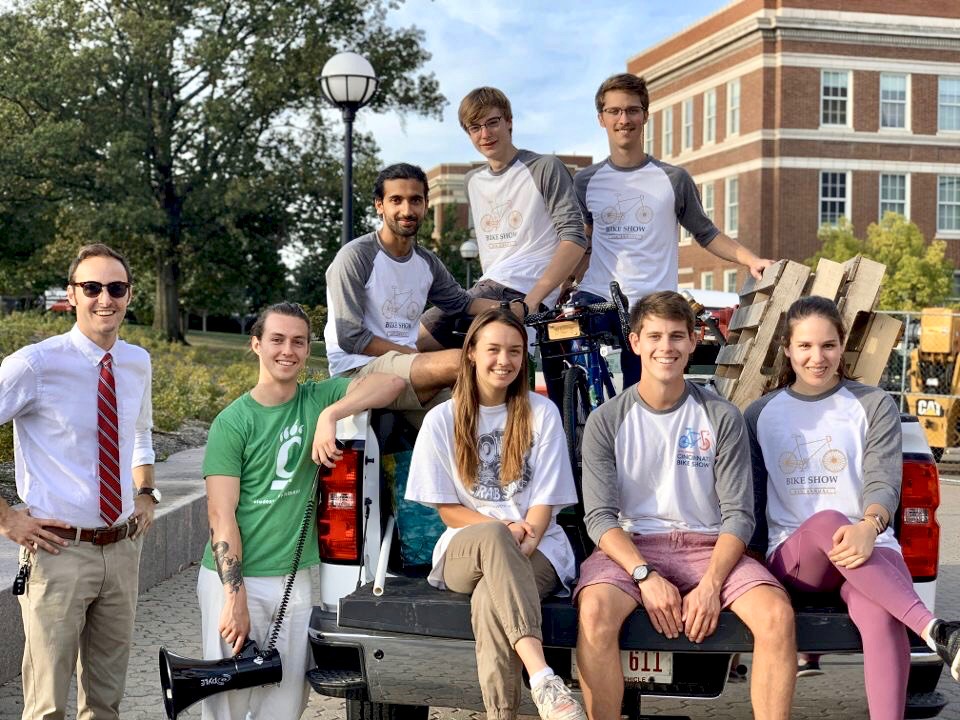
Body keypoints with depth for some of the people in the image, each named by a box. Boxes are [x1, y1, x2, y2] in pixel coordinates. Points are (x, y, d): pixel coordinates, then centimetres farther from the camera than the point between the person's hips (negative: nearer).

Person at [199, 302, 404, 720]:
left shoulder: (318, 400, 5)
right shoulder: (233, 422, -5)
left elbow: (393, 381, -8)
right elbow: (221, 515, -9)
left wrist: (330, 414, -21)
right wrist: (235, 597, -15)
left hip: (295, 578, 3)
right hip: (235, 577, -3)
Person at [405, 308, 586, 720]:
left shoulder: (541, 414, 6)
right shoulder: (442, 419, 7)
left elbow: (544, 501, 1)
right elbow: (448, 509, 4)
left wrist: (523, 541, -20)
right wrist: (504, 530, -14)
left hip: (536, 553, 0)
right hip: (464, 552, 0)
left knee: (490, 600, -37)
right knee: (493, 537, -39)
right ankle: (542, 679, -52)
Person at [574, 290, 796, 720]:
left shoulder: (722, 418, 5)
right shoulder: (607, 421, 4)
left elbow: (738, 515, 1)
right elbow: (599, 516, -2)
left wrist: (711, 584, -15)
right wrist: (646, 575, -19)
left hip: (708, 545, 1)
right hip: (632, 545, -1)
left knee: (777, 614, -27)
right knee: (594, 610, -33)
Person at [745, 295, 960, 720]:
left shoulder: (875, 406, 8)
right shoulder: (760, 415, 14)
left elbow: (884, 482, -4)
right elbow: (751, 499, 14)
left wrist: (868, 527, -27)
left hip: (869, 546, 0)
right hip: (794, 555, 0)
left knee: (881, 618, -37)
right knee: (827, 521, -38)